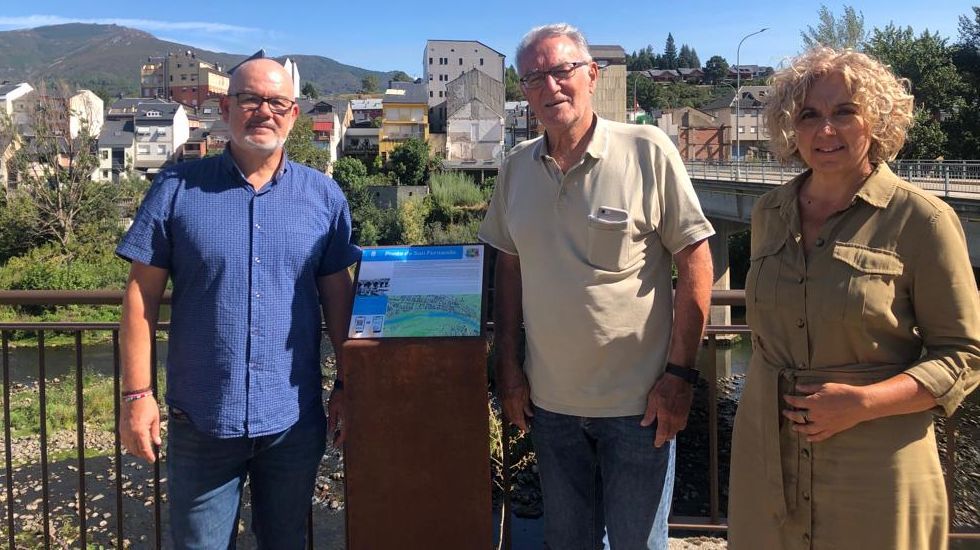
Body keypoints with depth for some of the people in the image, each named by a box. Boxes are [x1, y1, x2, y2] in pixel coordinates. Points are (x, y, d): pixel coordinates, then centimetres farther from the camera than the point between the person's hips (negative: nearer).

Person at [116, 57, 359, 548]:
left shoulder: (324, 196, 2)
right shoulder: (177, 189, -3)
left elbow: (337, 295, 6)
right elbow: (143, 296, -2)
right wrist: (137, 394, -5)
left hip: (294, 418, 1)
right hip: (199, 418, -1)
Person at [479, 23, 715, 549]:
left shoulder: (648, 151, -11)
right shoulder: (516, 167, 3)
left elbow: (694, 259, -10)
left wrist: (680, 373, -13)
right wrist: (507, 364, 6)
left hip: (638, 401, -4)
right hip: (549, 399, 4)